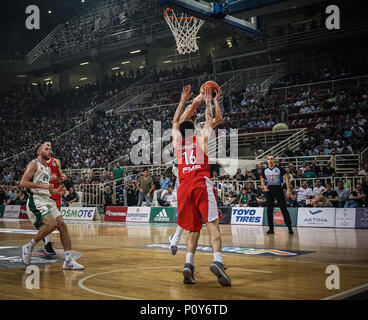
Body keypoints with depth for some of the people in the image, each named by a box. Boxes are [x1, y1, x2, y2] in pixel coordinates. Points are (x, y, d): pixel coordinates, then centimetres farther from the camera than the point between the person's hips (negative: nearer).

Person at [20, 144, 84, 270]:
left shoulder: (47, 168, 23)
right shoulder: (34, 164, -2)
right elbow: (22, 183, -14)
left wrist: (56, 191, 11)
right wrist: (42, 186, -20)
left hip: (47, 200, 8)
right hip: (36, 200, -8)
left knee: (62, 225, -4)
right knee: (52, 223, -26)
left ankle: (68, 261, -3)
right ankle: (29, 247, -5)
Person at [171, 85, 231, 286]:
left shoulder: (177, 141, 18)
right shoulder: (201, 139, 12)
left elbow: (175, 122, 34)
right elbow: (209, 120, 26)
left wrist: (183, 101, 40)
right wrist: (208, 102, 37)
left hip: (184, 188, 3)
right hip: (202, 185, -3)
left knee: (193, 229, 10)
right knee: (212, 224, -12)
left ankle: (188, 265, -7)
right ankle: (217, 261, -32)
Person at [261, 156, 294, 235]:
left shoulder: (279, 169, -4)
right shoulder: (264, 170, 5)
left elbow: (286, 178, -3)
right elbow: (262, 180, 15)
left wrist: (288, 189, -13)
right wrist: (264, 186, -6)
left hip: (278, 188, -3)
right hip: (269, 189, 3)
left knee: (284, 208, -5)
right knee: (269, 209, 3)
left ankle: (290, 227, -2)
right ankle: (271, 228, 10)